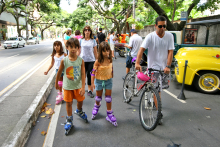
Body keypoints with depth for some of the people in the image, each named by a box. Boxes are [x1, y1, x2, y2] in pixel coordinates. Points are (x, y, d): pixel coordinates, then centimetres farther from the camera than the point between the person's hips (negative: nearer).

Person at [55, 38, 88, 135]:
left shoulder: (81, 60, -11)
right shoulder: (64, 61, -13)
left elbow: (83, 74, -12)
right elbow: (59, 72, 0)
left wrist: (83, 87, -15)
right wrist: (56, 83, 10)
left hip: (78, 86, 1)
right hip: (67, 86, -1)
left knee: (80, 100, 16)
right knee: (68, 103, 10)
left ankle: (79, 111, 51)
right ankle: (69, 120, 29)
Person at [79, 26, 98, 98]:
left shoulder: (93, 40, 4)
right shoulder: (81, 40, 5)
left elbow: (95, 51, 7)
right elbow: (79, 51, 9)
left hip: (91, 60, 0)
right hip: (82, 60, 1)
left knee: (89, 75, -2)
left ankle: (89, 91, 8)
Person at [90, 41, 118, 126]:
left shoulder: (110, 60, -7)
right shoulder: (98, 61, -18)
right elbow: (93, 72, -13)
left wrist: (111, 78, 15)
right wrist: (92, 83, -13)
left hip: (108, 81, 2)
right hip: (99, 81, -2)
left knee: (108, 98, 6)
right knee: (98, 97, 16)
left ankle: (109, 115, 18)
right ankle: (97, 106, 50)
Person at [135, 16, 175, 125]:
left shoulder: (169, 36, -2)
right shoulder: (150, 37, -11)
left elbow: (170, 52, -5)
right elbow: (142, 49, -20)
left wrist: (168, 66, -15)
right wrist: (137, 63, -34)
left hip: (164, 67, 4)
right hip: (153, 67, -3)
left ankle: (152, 99, 47)